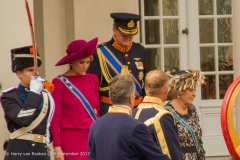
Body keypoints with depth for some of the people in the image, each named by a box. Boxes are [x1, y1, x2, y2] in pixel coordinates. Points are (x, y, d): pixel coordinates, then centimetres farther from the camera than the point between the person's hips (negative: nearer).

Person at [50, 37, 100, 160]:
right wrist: (57, 146, -7)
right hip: (70, 140, -4)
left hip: (92, 138, 4)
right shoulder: (59, 83, -2)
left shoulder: (93, 79, 10)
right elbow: (55, 117, -2)